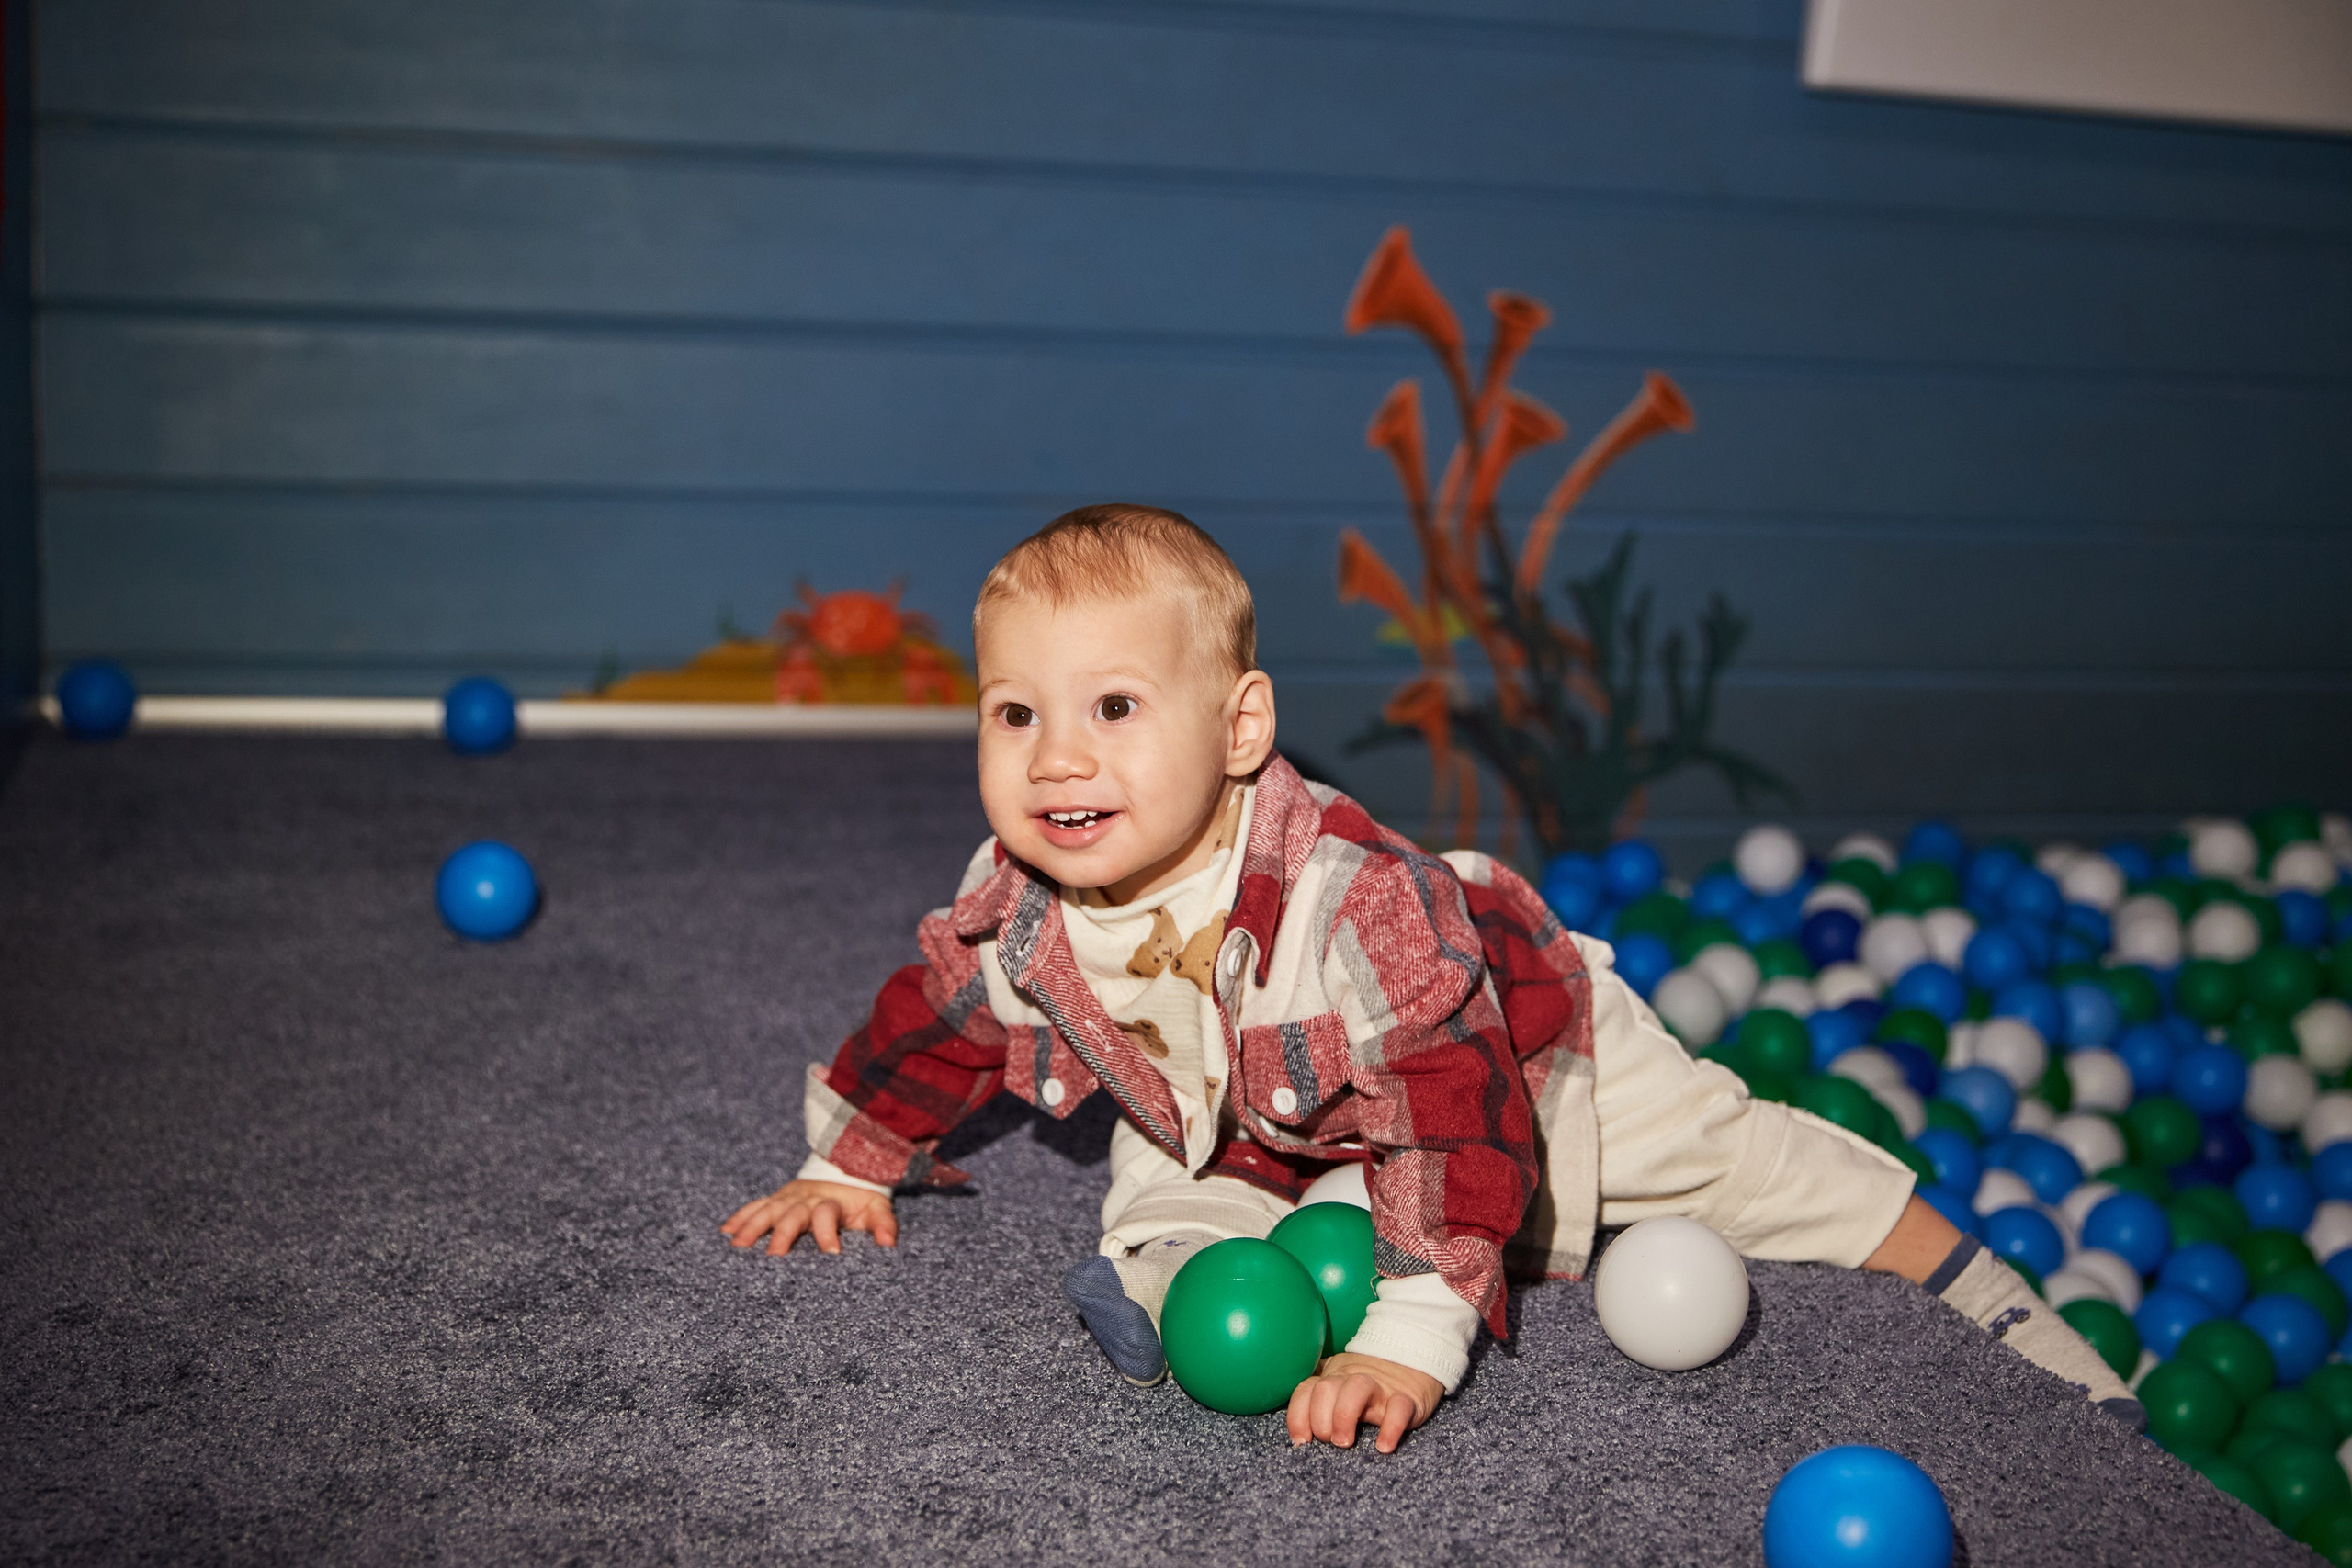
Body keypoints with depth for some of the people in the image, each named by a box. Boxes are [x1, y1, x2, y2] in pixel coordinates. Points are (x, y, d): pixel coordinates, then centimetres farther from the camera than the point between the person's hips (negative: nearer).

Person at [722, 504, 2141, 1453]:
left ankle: (2007, 1319, 16)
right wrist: (849, 1167, 3)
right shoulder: (1022, 909, -25)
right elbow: (939, 1019, -4)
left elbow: (1458, 1113, -46)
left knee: (1744, 1161, 2)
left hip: (1523, 1051, -5)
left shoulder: (1357, 902, -46)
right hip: (1249, 1128, 5)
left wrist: (1414, 1335, -52)